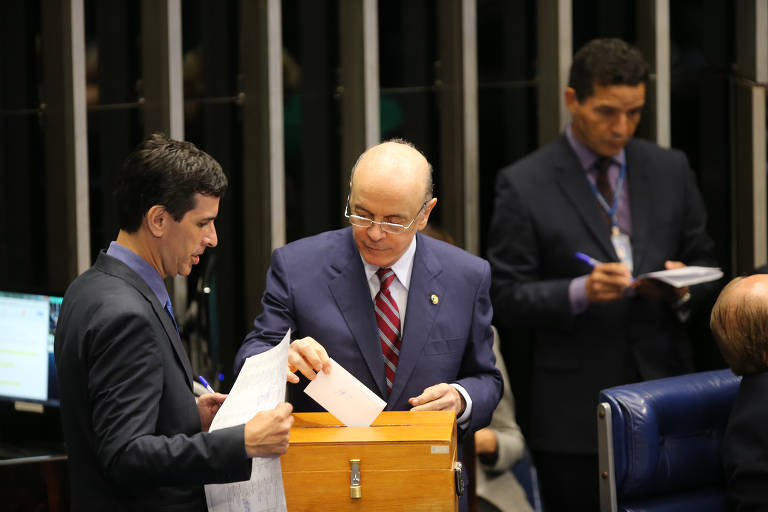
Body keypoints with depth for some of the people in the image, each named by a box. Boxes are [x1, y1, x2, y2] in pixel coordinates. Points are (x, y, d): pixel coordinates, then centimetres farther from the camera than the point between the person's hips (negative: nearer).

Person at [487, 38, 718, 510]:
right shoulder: (523, 185, -3)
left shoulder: (671, 170, 9)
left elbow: (705, 266, 14)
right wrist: (581, 292, -22)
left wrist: (682, 289, -9)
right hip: (576, 415, -3)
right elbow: (507, 301, -5)